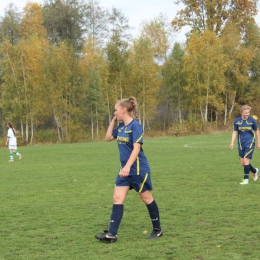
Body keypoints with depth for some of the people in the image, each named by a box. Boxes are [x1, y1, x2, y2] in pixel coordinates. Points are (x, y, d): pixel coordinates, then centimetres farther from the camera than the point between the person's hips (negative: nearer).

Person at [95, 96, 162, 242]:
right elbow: (108, 138, 19)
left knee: (147, 198, 6)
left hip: (139, 169, -8)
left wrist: (128, 166, -31)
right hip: (125, 169, 8)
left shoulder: (135, 125, -16)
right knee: (117, 199, 0)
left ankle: (157, 229, 22)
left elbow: (136, 148, -23)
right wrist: (113, 120, 9)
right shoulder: (121, 126, 8)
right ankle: (112, 234, -1)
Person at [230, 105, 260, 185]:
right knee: (243, 163, 6)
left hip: (250, 143, -3)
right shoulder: (237, 120, -3)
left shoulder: (252, 120, -8)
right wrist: (232, 142, -4)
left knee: (246, 160, -14)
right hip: (241, 144, 4)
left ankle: (246, 179, -2)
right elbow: (235, 132, 6)